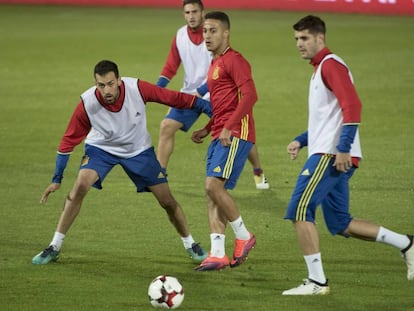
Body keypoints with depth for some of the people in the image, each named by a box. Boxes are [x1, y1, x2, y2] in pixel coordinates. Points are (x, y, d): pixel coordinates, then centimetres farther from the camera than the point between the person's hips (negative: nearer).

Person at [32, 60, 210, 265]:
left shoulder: (137, 89, -30)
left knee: (167, 201, 1)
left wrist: (208, 106, -15)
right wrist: (57, 179, -14)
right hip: (101, 148, -1)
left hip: (139, 150, 1)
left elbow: (173, 98, -19)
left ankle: (190, 244, 27)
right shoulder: (87, 103, -28)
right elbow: (69, 140, -17)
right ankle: (54, 248, -13)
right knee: (80, 187, -24)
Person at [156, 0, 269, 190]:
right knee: (167, 127, -11)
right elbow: (171, 66, 7)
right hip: (190, 94, 3)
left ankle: (258, 173, 22)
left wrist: (200, 91, -28)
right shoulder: (180, 36, -1)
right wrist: (158, 87, -9)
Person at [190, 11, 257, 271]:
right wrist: (208, 130, 21)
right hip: (220, 136, 10)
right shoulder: (215, 64, 21)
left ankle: (243, 236, -1)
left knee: (214, 186, -18)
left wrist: (229, 128, -23)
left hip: (236, 135, -10)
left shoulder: (234, 60, -9)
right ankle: (218, 254, 2)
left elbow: (249, 95, -20)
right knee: (213, 192, 3)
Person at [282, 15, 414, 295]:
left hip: (331, 155, -10)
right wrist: (301, 141, 23)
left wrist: (343, 149, -27)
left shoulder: (331, 65, -9)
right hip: (327, 155, 10)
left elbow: (352, 105, -22)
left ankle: (317, 281, -10)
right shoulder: (320, 68, 22)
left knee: (299, 211, -12)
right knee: (340, 224, 11)